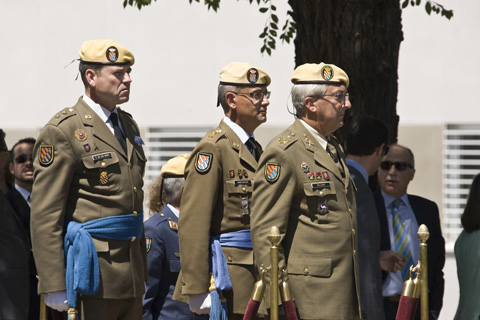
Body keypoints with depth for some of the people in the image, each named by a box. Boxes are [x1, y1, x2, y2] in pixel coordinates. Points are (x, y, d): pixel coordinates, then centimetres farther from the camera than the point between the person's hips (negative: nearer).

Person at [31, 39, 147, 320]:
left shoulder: (128, 125, 16)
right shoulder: (63, 131, -8)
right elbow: (45, 215, -12)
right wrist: (54, 286, -16)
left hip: (131, 275, 8)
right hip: (91, 274, -8)